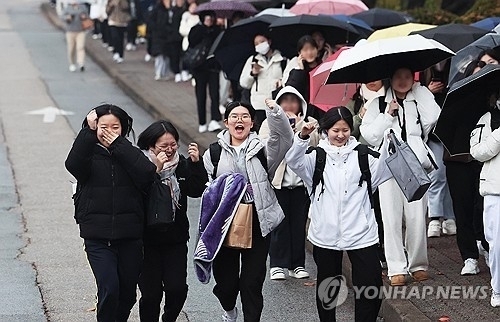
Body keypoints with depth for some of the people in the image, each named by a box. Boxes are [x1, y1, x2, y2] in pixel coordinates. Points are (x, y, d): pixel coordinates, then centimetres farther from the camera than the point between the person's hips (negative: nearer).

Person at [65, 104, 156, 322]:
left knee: (128, 292, 12)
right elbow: (73, 165, -21)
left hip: (130, 237, 2)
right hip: (97, 238, -2)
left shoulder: (129, 154, 5)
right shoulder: (89, 154, 2)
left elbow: (147, 174, -16)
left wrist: (118, 145, -14)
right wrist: (89, 132, -19)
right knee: (109, 289, -15)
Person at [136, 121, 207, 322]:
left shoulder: (181, 164, 5)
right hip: (148, 239, -3)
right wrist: (156, 170, -30)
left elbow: (197, 191, -5)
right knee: (151, 292, -2)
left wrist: (196, 163, -17)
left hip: (176, 239, 4)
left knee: (177, 288, -5)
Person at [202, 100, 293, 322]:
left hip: (257, 224, -1)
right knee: (225, 279, 10)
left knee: (252, 282, 0)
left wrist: (274, 111, -32)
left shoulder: (262, 149, 2)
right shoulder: (214, 153, 5)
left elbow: (285, 137, -17)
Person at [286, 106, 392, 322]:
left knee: (371, 286, -4)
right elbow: (294, 162, -13)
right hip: (326, 233, 1)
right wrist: (303, 137, -30)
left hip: (360, 232, 0)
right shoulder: (316, 157, 4)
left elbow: (380, 172, -9)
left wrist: (388, 146, -25)